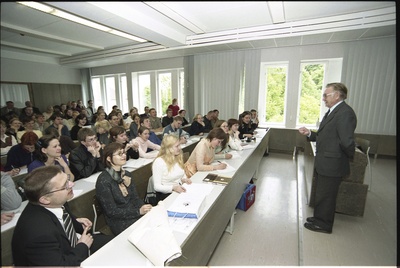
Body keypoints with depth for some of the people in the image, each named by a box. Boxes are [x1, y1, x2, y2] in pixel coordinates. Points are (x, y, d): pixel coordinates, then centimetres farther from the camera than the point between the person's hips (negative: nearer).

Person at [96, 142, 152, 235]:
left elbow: (135, 197, 7)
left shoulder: (127, 174, 6)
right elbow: (112, 211, -15)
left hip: (137, 214, 6)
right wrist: (138, 211, -21)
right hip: (119, 222, -6)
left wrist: (144, 208, -13)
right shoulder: (103, 181, -16)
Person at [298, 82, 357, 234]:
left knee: (325, 196, 9)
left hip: (332, 165, -9)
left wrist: (349, 156, -8)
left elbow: (347, 142, -25)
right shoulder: (332, 112, 11)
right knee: (322, 194, 24)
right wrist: (309, 134, 0)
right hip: (324, 163, 9)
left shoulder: (345, 113, -21)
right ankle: (320, 218, 43)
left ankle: (324, 225, 29)